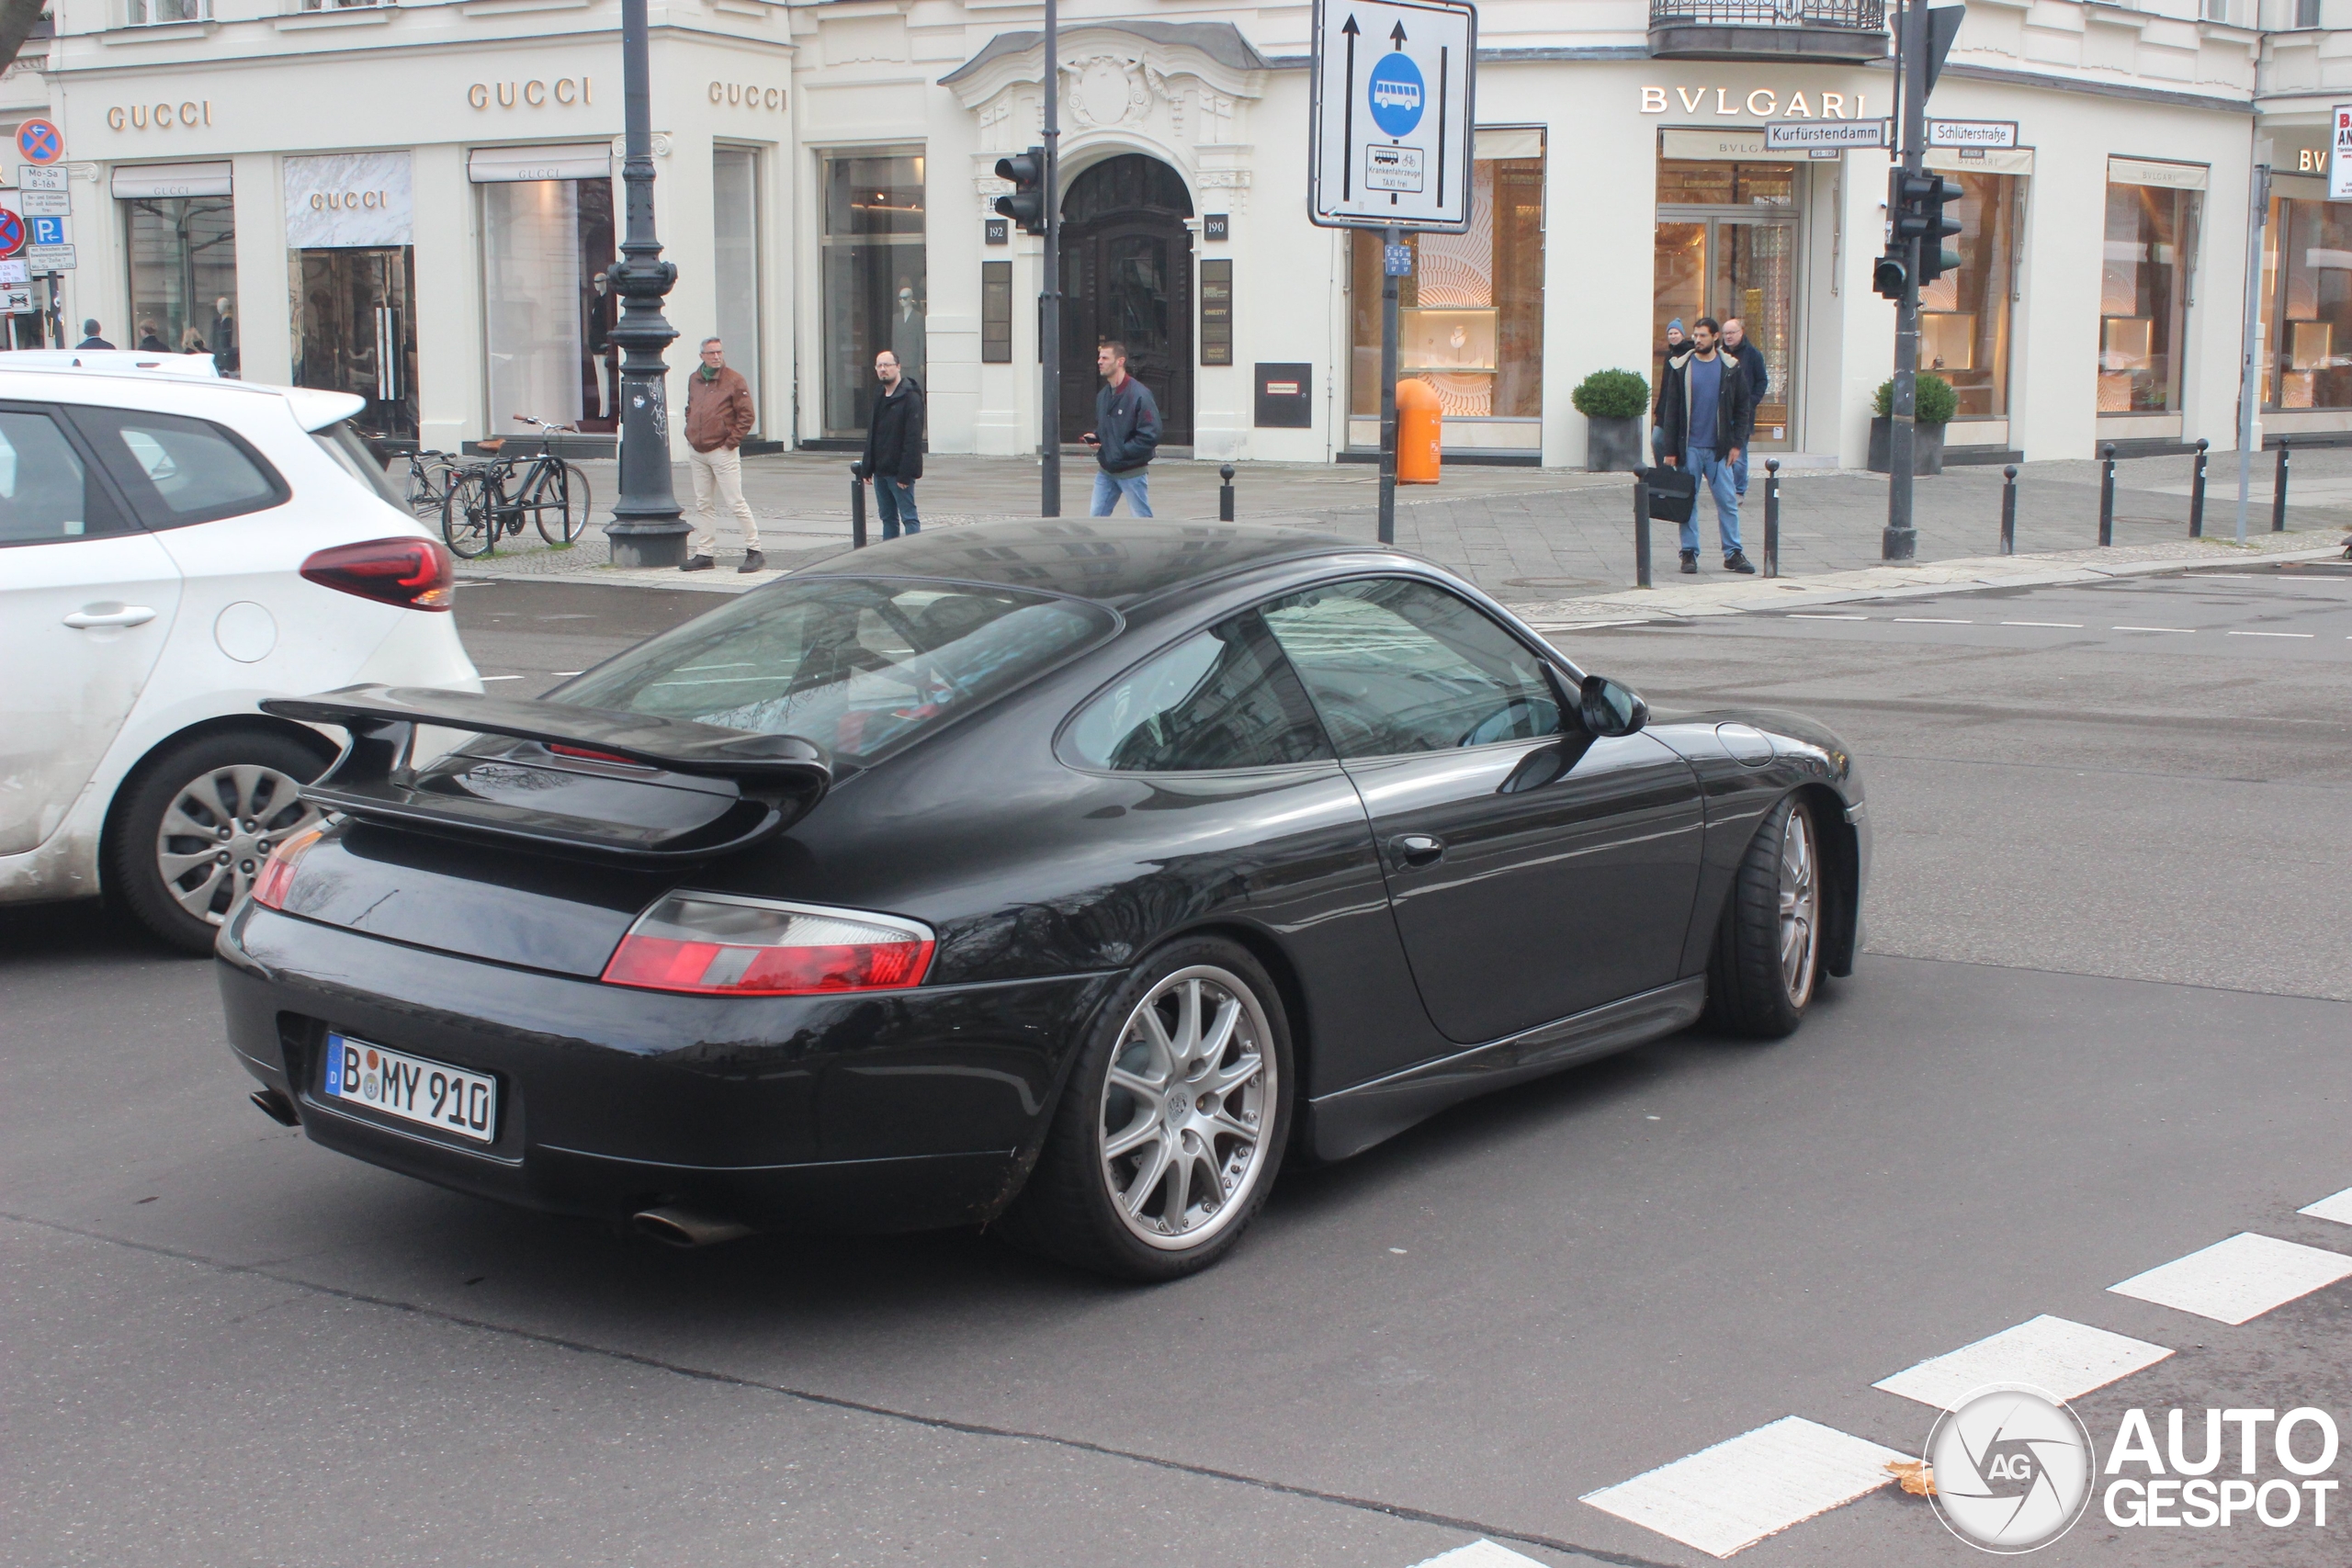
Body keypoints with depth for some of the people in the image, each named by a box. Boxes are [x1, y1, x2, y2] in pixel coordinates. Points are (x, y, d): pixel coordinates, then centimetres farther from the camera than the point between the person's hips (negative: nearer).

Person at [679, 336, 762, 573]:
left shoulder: (734, 380, -7)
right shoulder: (694, 380, 12)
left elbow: (747, 415, -9)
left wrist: (731, 441, -12)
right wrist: (690, 434, 12)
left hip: (722, 451, -6)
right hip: (697, 453, 6)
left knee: (735, 502, -8)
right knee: (703, 505, 9)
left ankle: (754, 551, -2)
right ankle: (704, 554, 14)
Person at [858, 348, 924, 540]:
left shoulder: (910, 397, -11)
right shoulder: (879, 398, 15)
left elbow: (913, 438, -18)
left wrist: (905, 473, -22)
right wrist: (867, 467, 11)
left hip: (899, 472, -8)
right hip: (880, 470, 9)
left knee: (908, 517, -6)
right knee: (887, 517, 12)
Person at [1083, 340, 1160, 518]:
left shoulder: (1139, 394, -16)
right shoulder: (1103, 395, 10)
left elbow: (1150, 436, -20)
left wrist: (1121, 452, -22)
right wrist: (1094, 437, 2)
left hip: (1132, 472, -8)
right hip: (1106, 472, 8)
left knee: (1142, 520, 2)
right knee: (1096, 516, 6)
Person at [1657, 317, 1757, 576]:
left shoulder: (1730, 368, 3)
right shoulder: (1681, 367, 2)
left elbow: (1742, 408, 8)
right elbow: (1670, 410, 3)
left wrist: (1737, 443, -1)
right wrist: (1670, 450, -2)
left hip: (1719, 448, 0)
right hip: (1689, 447, 0)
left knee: (1728, 502, 1)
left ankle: (1733, 554, 8)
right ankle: (1689, 553, 10)